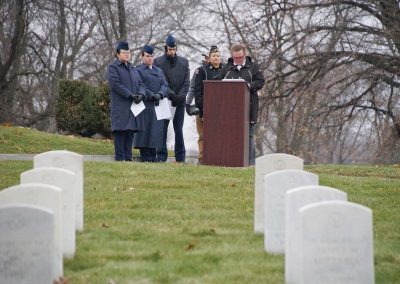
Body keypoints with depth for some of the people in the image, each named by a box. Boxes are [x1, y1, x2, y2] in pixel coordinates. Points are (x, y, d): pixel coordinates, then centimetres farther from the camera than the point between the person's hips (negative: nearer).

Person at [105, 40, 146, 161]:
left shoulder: (133, 69, 23)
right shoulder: (113, 68, -2)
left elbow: (140, 83, 17)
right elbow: (115, 84, -13)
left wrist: (141, 94, -6)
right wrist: (130, 95, -18)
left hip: (133, 106, 7)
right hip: (120, 107, -7)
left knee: (130, 132, 6)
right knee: (120, 132, -9)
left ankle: (128, 158, 9)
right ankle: (119, 158, -9)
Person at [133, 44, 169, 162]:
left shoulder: (159, 71, 20)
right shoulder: (138, 70, 3)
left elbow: (165, 85, 9)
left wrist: (160, 94, -11)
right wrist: (152, 96, -18)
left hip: (157, 106, 5)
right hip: (145, 105, -5)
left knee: (156, 130, 3)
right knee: (145, 130, -7)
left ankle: (153, 155, 7)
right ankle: (145, 156, -5)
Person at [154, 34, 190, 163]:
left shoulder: (184, 62, 12)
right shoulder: (158, 62, 2)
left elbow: (187, 82, 6)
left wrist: (181, 96, -8)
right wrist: (171, 94, -15)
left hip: (179, 102, 2)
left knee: (179, 130, 5)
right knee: (162, 129, -2)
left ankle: (180, 157, 8)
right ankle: (161, 157, 1)